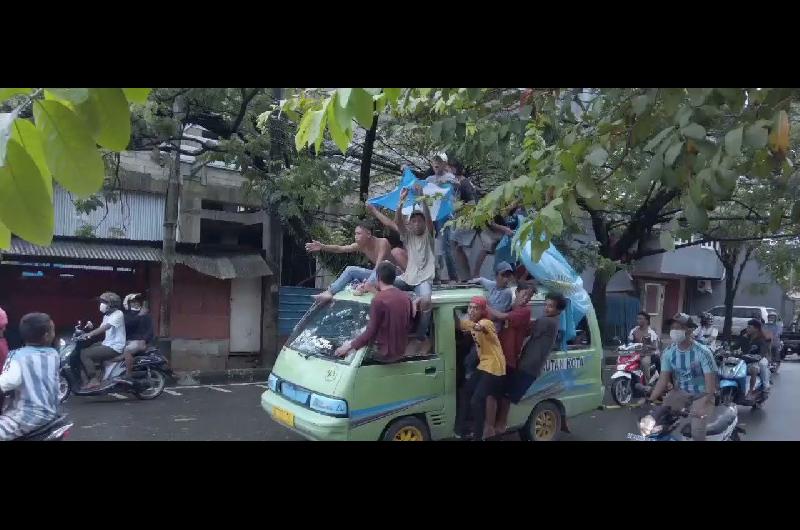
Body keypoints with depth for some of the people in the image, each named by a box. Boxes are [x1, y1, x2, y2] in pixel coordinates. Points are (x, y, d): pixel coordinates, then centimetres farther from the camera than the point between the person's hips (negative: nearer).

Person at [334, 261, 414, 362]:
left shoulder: (378, 300, -20)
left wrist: (350, 345, -9)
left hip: (384, 353, -6)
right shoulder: (406, 297, -1)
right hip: (401, 351, 7)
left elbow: (371, 332, -18)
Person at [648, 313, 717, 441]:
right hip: (680, 391, 4)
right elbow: (663, 379, -7)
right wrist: (650, 400, -19)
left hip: (702, 394, -4)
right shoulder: (669, 352, -6)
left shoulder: (703, 352, -20)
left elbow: (711, 381, -23)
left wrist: (703, 404, -36)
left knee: (697, 433, -20)